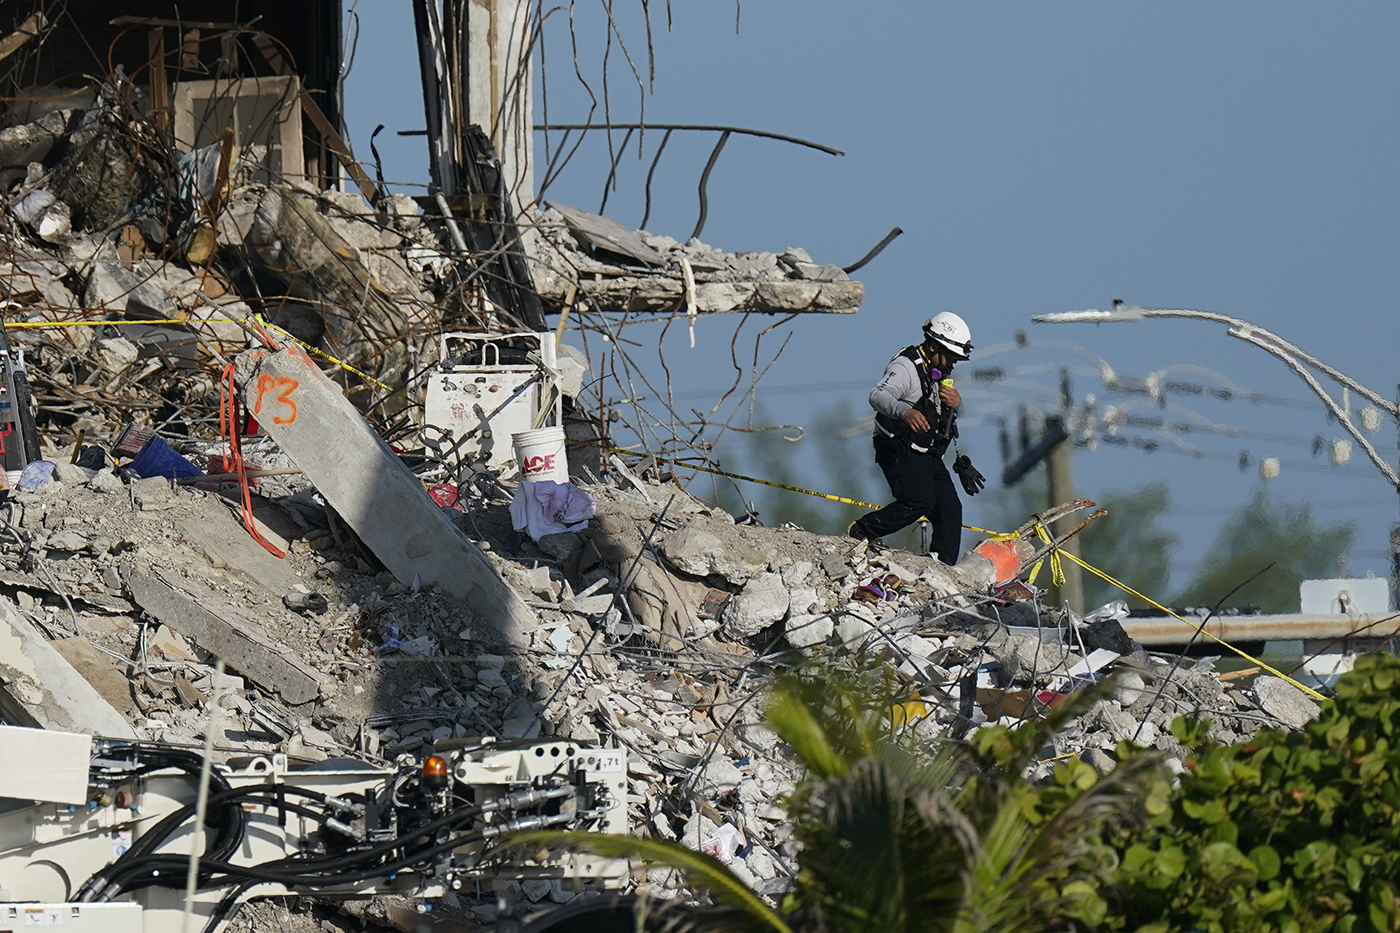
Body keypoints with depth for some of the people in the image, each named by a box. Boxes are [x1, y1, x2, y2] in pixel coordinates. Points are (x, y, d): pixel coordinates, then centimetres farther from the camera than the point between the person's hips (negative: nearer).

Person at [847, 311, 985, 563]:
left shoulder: (941, 372, 16)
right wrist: (905, 411, -50)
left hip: (929, 456, 9)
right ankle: (859, 532, -12)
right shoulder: (906, 367, -12)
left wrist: (956, 402, 2)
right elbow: (878, 396, -30)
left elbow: (953, 411, 28)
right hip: (901, 453, -9)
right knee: (918, 503, -25)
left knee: (950, 509, 1)